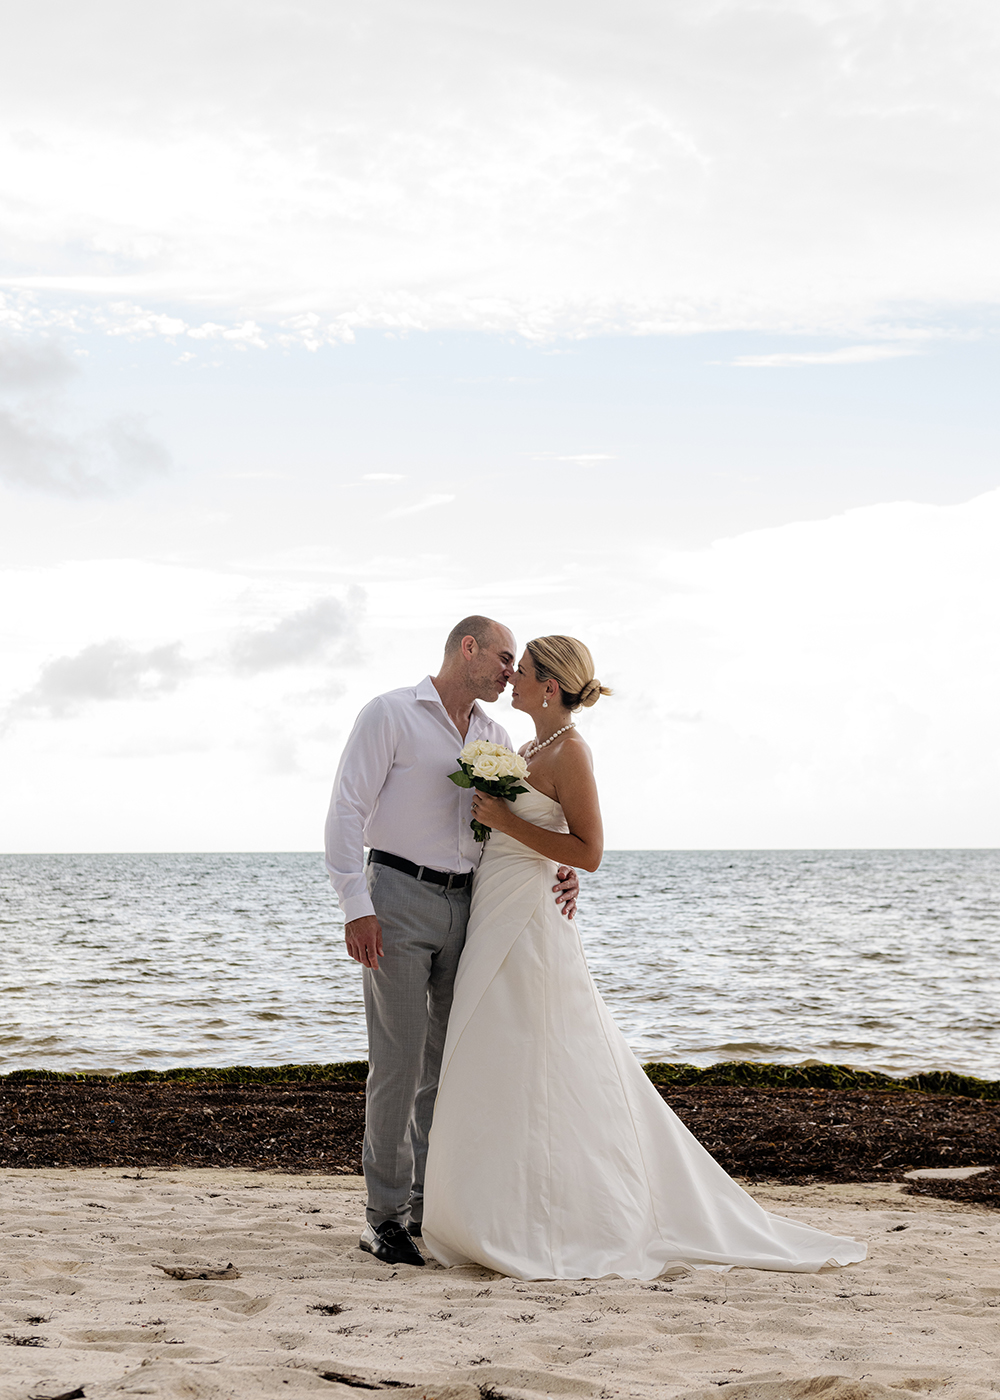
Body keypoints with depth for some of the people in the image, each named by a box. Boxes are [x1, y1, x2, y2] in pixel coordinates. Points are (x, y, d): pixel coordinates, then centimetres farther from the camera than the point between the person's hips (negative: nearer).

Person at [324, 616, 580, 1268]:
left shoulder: (496, 736, 15)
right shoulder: (391, 714, -3)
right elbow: (348, 811, -8)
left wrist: (562, 868, -5)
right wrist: (357, 908, -16)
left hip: (469, 907, 6)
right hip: (401, 900, -6)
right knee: (399, 1061, -7)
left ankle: (431, 1203, 18)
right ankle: (386, 1215, 1)